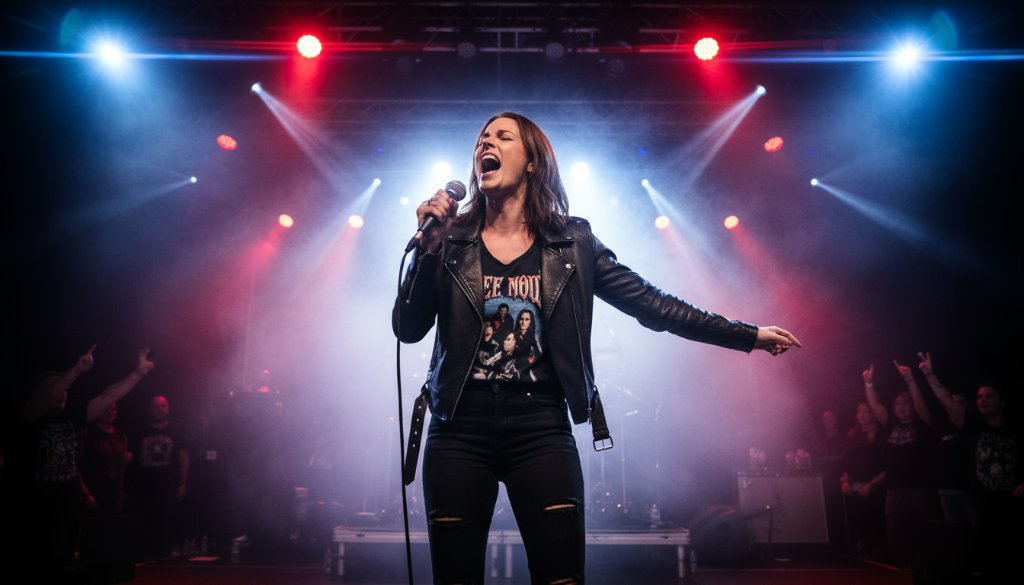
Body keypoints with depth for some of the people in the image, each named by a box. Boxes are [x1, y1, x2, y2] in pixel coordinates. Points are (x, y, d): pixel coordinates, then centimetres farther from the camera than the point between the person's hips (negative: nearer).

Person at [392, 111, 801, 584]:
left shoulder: (572, 243, 3)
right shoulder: (450, 241, 4)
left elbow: (650, 304, 4)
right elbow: (408, 328, -2)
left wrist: (747, 335, 4)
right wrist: (428, 244, -12)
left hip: (542, 428, -1)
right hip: (460, 430, 1)